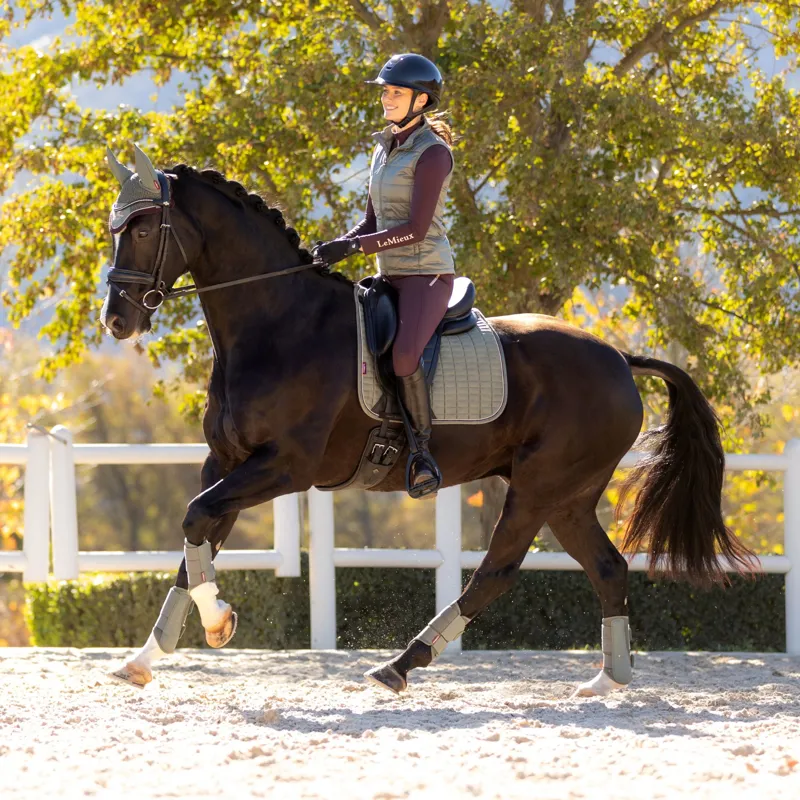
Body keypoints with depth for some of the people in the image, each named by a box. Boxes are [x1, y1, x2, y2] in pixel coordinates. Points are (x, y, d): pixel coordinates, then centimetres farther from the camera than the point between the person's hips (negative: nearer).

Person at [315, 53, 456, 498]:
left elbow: (415, 229, -17)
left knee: (404, 356, -33)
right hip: (391, 277, 9)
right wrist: (337, 249, 1)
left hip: (427, 274, -9)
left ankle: (424, 449, -19)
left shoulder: (433, 153, -11)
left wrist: (352, 246, -19)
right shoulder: (385, 149, 16)